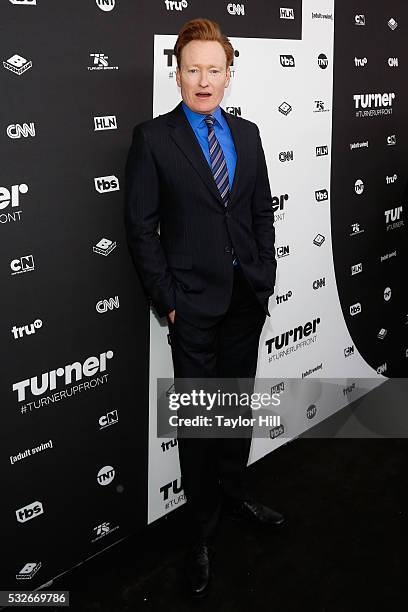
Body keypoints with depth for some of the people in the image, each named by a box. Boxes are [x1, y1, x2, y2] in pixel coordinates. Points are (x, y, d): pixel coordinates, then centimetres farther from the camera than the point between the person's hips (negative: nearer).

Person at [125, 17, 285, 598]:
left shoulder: (247, 134, 8)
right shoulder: (153, 137, -6)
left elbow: (263, 212, 11)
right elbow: (141, 226, -8)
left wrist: (266, 281, 5)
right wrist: (166, 300, -11)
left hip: (248, 298, 5)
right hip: (195, 304, -4)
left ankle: (235, 491, 39)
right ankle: (203, 529, 21)